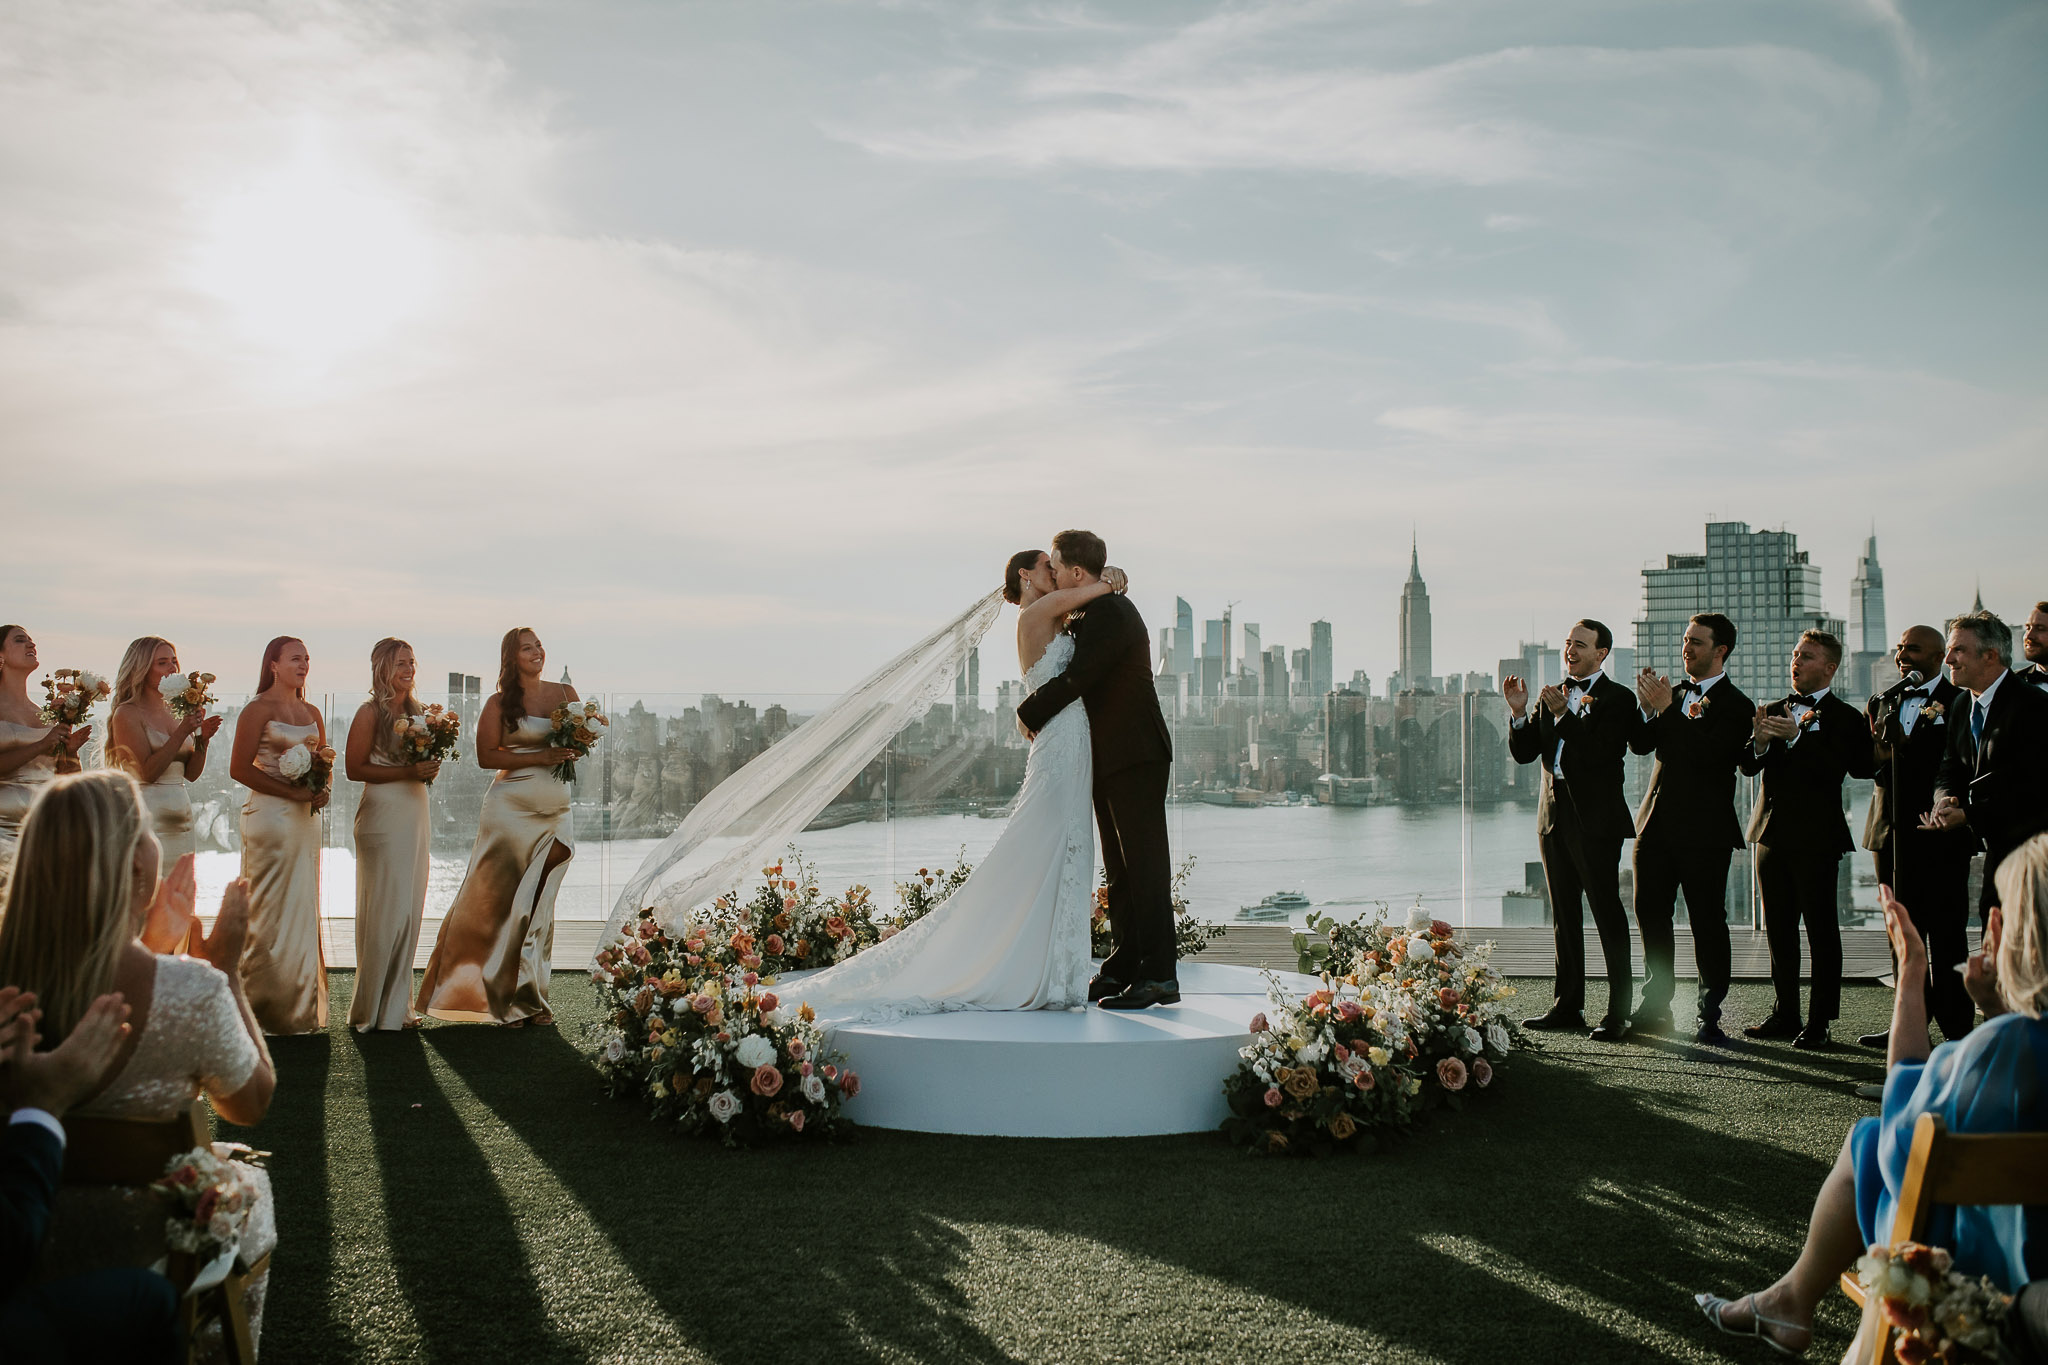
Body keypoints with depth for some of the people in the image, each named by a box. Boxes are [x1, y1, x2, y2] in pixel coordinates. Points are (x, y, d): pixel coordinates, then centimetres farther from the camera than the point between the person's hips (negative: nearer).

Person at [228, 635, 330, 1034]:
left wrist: (322, 790, -2)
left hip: (305, 819, 7)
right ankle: (267, 1009, 3)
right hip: (270, 817, -7)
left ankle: (301, 1008, 18)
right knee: (271, 909, -4)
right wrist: (292, 792, -17)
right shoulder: (258, 710, -6)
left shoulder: (312, 713, 14)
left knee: (303, 909, 10)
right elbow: (239, 768, -12)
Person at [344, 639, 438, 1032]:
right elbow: (355, 768, -11)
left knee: (410, 911, 8)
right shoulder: (370, 712, -7)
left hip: (417, 814, 7)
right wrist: (408, 772, -18)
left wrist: (431, 768, 3)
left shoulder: (418, 711, 14)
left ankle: (397, 1004, 16)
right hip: (383, 817, -7)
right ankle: (373, 1010, 4)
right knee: (386, 911, -6)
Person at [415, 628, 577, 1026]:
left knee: (539, 905, 7)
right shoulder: (500, 703, 0)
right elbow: (486, 755, -7)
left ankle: (529, 999, 14)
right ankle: (502, 998, 7)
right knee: (503, 901, -2)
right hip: (512, 806, -4)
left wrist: (573, 750, -6)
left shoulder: (566, 693, 11)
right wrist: (541, 757, -15)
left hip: (556, 811, 4)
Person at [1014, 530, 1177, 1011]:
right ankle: (1125, 967, 18)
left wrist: (1028, 712, -7)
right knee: (1119, 869, 12)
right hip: (1108, 759, 10)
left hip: (1135, 756, -10)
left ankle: (1160, 976, -10)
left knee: (1144, 864, -10)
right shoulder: (1092, 615, 18)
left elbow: (1077, 678, -19)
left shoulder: (1111, 612, -14)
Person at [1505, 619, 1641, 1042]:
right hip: (1554, 815, 7)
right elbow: (1524, 753, 9)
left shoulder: (1617, 698, -5)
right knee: (1564, 915, 12)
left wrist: (1565, 714, -20)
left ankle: (1619, 1011, 0)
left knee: (1607, 914, -4)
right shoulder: (1551, 696, 14)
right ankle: (1568, 1005, 19)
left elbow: (1601, 754, -17)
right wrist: (1519, 711, -6)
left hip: (1595, 819, -7)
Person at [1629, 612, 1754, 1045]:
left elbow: (1709, 754, -22)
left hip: (1703, 830, -7)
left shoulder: (1734, 705, -7)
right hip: (1656, 823, 7)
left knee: (1707, 922, -1)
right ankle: (1655, 1007, 21)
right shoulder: (1675, 693, 14)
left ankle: (1709, 1016, 7)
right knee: (1650, 915, 10)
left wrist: (1668, 709, -22)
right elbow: (1639, 744, 6)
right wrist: (1648, 708, -12)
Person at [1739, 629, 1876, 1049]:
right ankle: (1786, 1013, 20)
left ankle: (1820, 1022, 3)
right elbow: (1749, 767, 7)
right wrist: (1759, 742, -14)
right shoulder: (1774, 710, 14)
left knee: (1821, 929, -2)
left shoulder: (1844, 717, -4)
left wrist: (1795, 737, -27)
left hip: (1816, 836, -6)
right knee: (1778, 928, 11)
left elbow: (1836, 769, -19)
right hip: (1771, 833, 6)